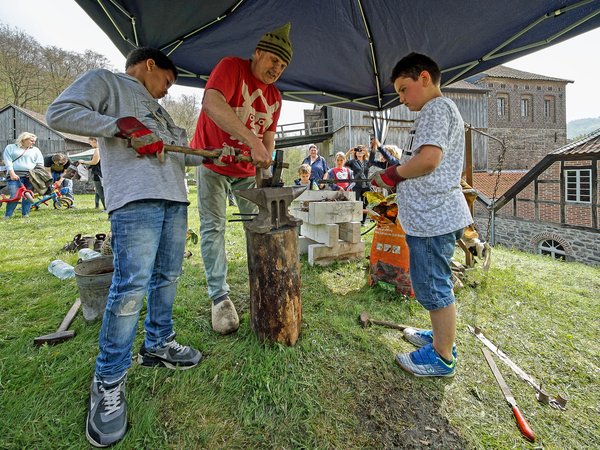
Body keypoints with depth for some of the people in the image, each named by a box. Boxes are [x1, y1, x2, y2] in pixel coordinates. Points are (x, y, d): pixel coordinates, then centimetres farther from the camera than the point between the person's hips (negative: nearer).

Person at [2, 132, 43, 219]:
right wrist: (12, 173, -11)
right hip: (15, 175, -2)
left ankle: (25, 215, 8)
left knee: (28, 196, -1)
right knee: (14, 197, -11)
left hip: (30, 176, 3)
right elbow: (7, 161, 1)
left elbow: (40, 164, 13)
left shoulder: (35, 150, 18)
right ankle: (7, 216, 0)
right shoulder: (11, 147, 12)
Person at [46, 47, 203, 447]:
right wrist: (122, 125, -11)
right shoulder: (106, 81, 11)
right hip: (135, 198, -9)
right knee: (131, 285, -12)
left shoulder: (157, 109, 32)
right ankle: (109, 381, 2)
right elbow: (59, 113, -3)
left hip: (174, 199, 9)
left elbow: (177, 154, 31)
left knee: (168, 276, 10)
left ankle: (158, 344, 26)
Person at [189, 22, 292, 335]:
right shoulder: (232, 67, -14)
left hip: (247, 168, 6)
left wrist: (265, 171, -11)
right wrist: (252, 140, -43)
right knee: (213, 227, -8)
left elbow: (268, 139, 6)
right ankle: (219, 296, 1)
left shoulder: (275, 98, 5)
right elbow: (211, 103, -34)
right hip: (212, 162, -5)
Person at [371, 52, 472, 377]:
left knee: (434, 287, 0)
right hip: (433, 215, 11)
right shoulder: (441, 110, 24)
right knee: (433, 284, 21)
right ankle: (440, 337, 37)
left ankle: (443, 358, 17)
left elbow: (428, 158, -26)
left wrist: (392, 174, -10)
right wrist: (397, 175, 12)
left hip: (433, 217, -11)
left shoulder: (436, 108, -10)